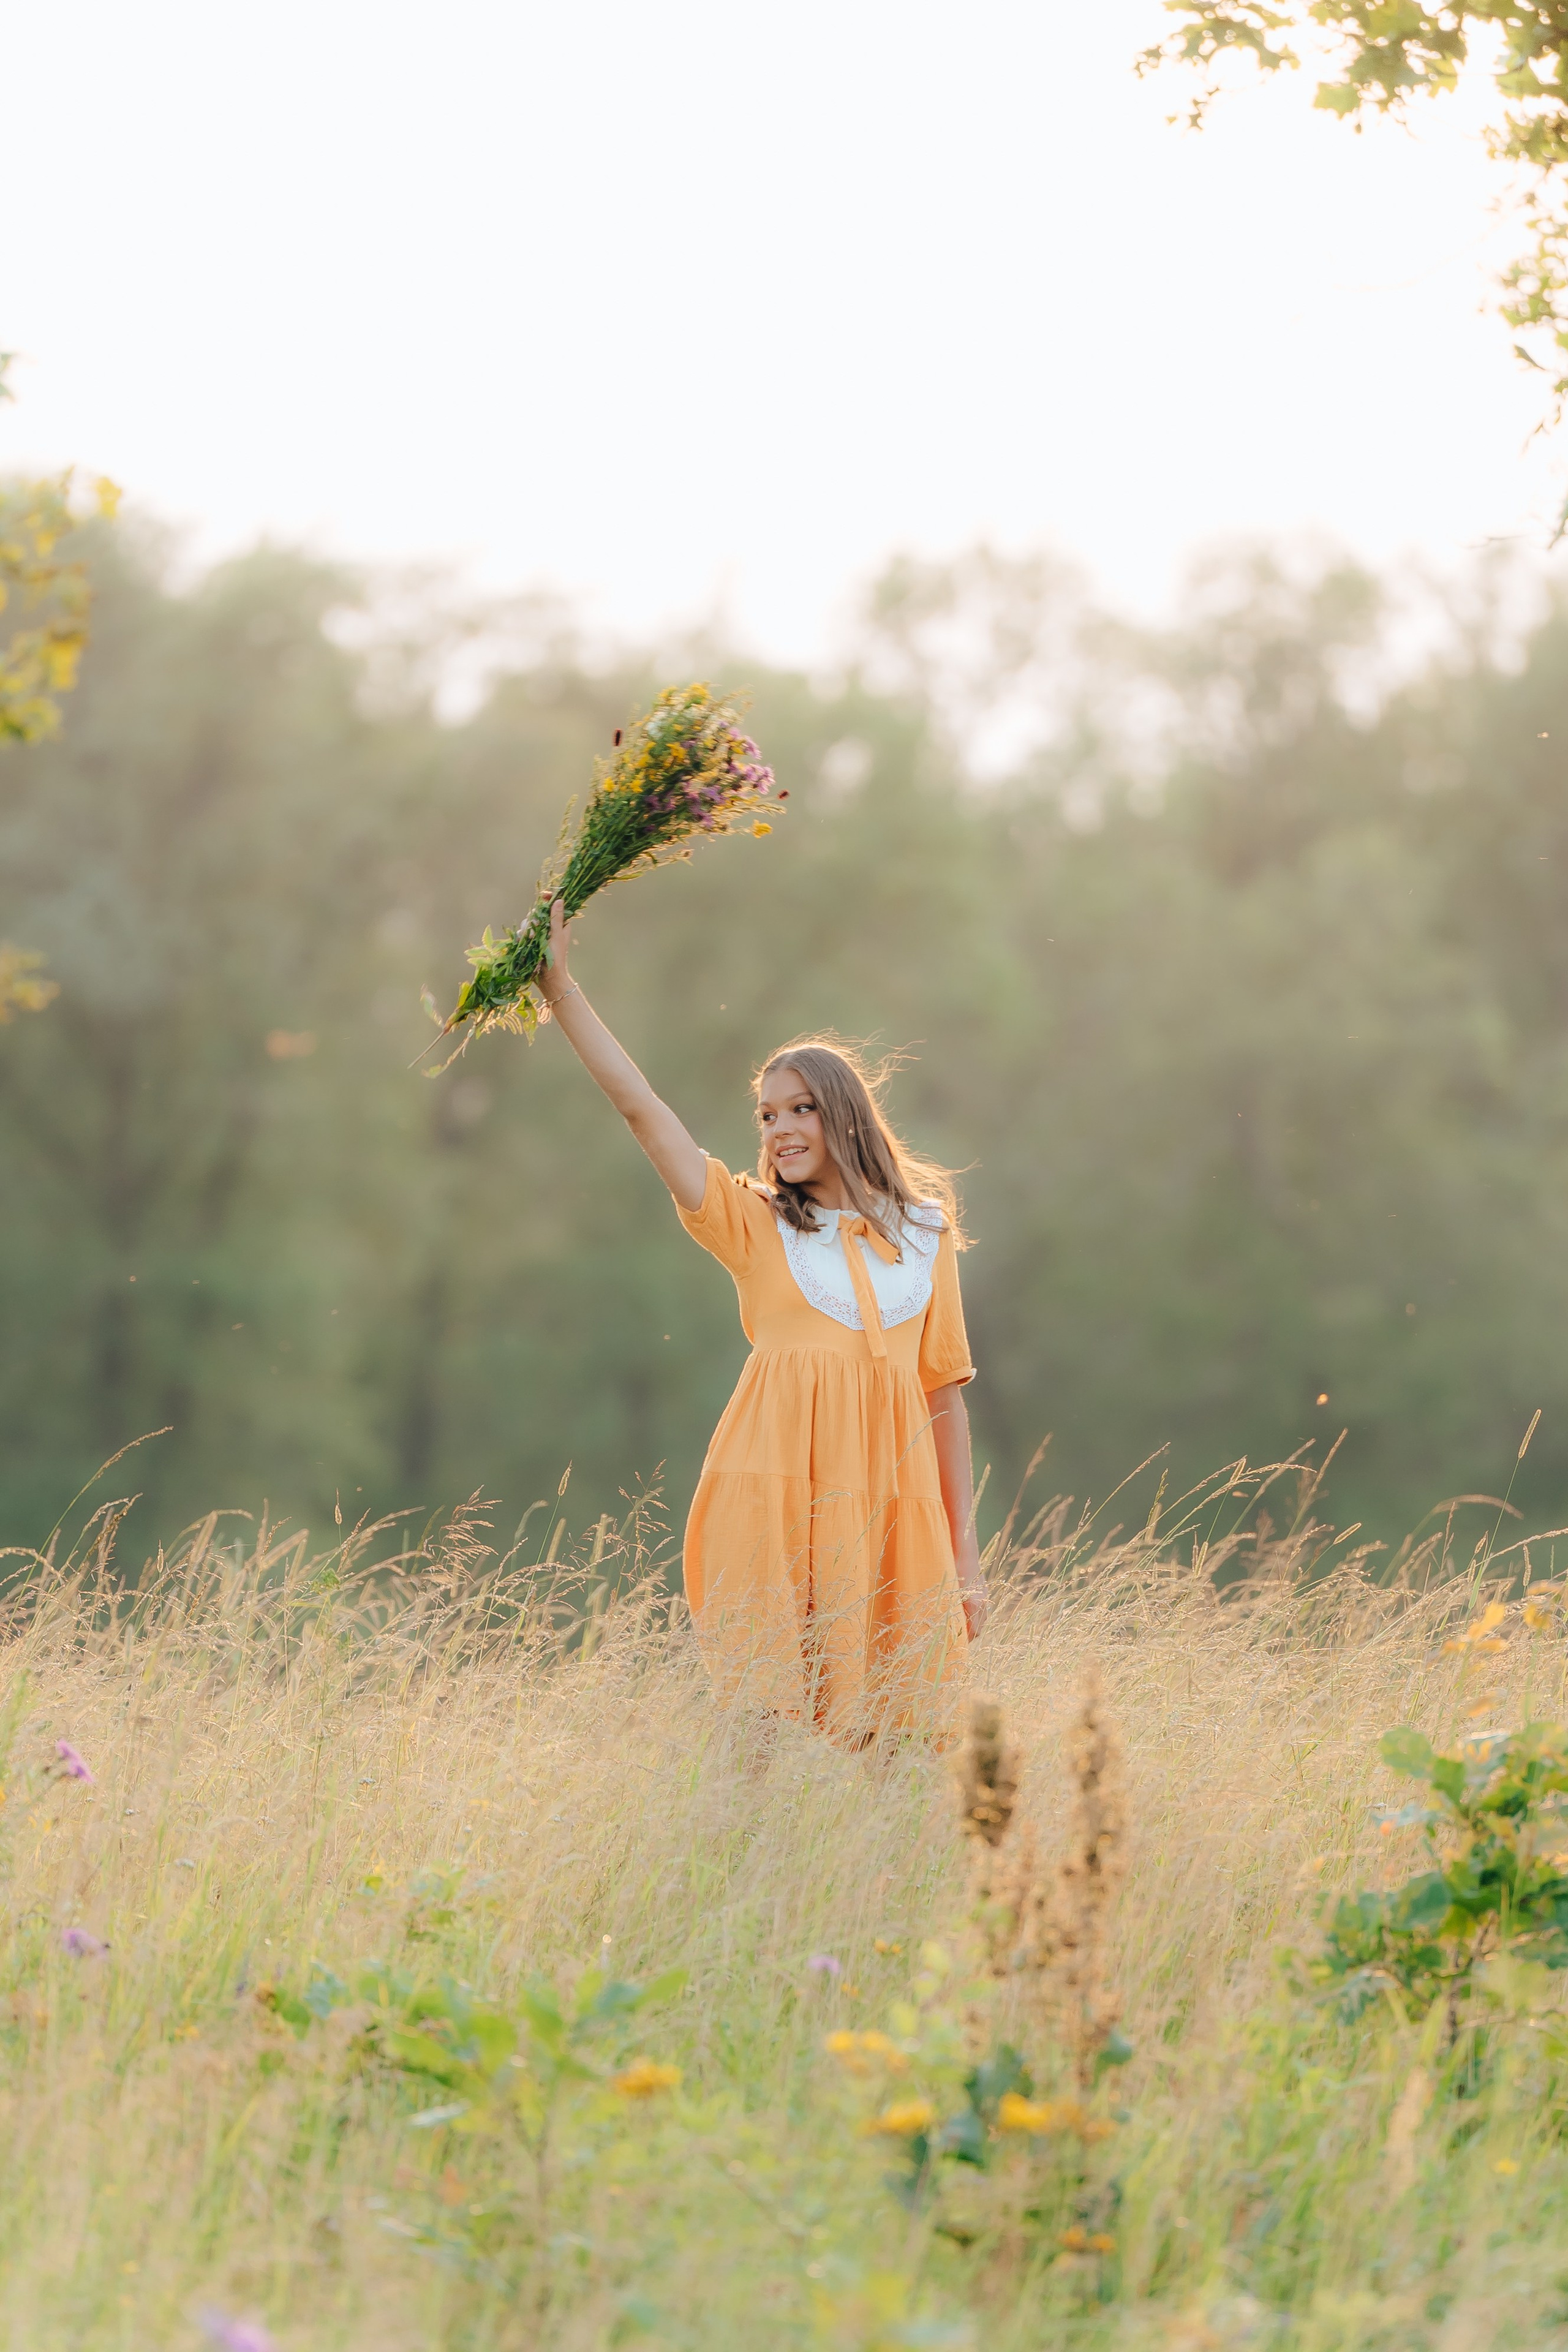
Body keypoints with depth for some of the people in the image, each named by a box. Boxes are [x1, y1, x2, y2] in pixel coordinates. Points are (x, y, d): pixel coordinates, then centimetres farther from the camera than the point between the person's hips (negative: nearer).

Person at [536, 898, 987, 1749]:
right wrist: (560, 987, -3)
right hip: (777, 1493, -2)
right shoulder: (754, 1224, 9)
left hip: (891, 1509, 2)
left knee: (888, 1743, 0)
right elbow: (640, 1106, 3)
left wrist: (965, 1554, 12)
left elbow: (944, 1395, 14)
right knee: (766, 1729, -7)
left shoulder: (924, 1236, 13)